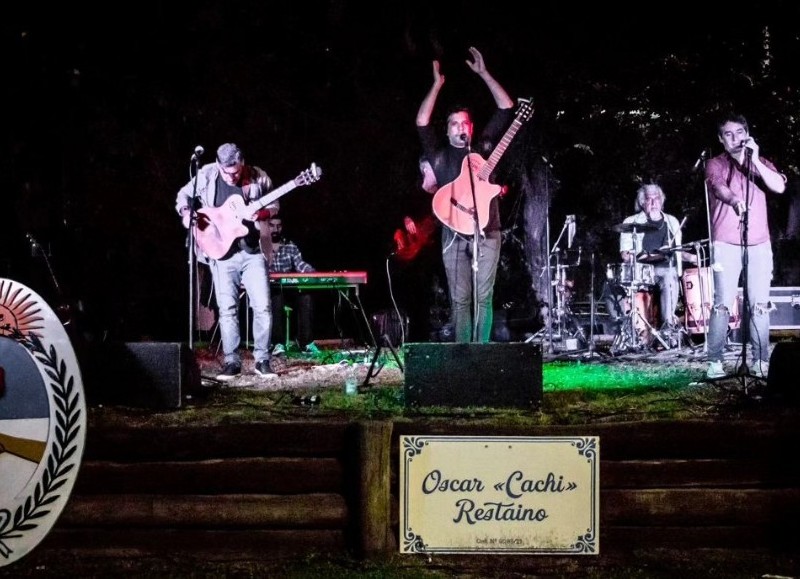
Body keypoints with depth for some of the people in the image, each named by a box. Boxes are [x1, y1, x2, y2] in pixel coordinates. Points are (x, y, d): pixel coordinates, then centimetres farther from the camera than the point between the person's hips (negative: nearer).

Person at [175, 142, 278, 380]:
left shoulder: (258, 177, -4)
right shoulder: (206, 175, -4)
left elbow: (274, 205, 7)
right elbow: (184, 194, 8)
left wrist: (262, 213, -14)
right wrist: (186, 212, -12)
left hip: (253, 252, 0)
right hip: (222, 252, 0)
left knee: (262, 306, -4)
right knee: (227, 309, -1)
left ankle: (262, 360, 8)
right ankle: (231, 362, 6)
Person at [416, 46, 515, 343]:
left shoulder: (484, 147, 11)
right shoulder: (440, 155, 11)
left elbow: (506, 109, 7)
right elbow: (422, 124, -3)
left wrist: (484, 74, 3)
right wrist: (437, 86, -5)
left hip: (487, 232, 0)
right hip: (454, 234, 0)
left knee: (483, 298, -2)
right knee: (459, 300, 0)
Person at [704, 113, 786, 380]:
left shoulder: (761, 164, 15)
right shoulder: (715, 165, 6)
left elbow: (779, 187, -4)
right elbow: (719, 187, -17)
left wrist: (755, 160, -14)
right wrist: (735, 201, -39)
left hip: (759, 244, 3)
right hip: (726, 244, -3)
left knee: (759, 305, -2)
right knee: (723, 304, -9)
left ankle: (761, 361, 2)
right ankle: (714, 362, -8)